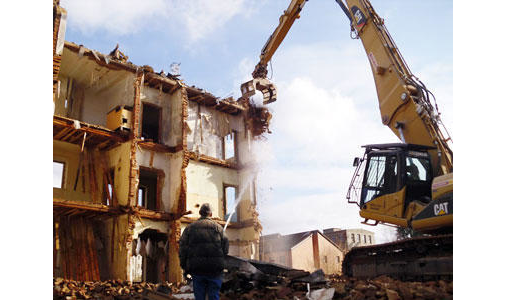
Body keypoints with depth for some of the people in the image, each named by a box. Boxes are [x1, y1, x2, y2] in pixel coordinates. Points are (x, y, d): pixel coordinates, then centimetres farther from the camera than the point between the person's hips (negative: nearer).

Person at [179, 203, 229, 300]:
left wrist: (184, 266, 8)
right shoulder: (218, 227, 5)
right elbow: (225, 248, 0)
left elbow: (183, 247, 3)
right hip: (215, 268, -1)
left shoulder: (190, 227, 9)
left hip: (196, 269, 1)